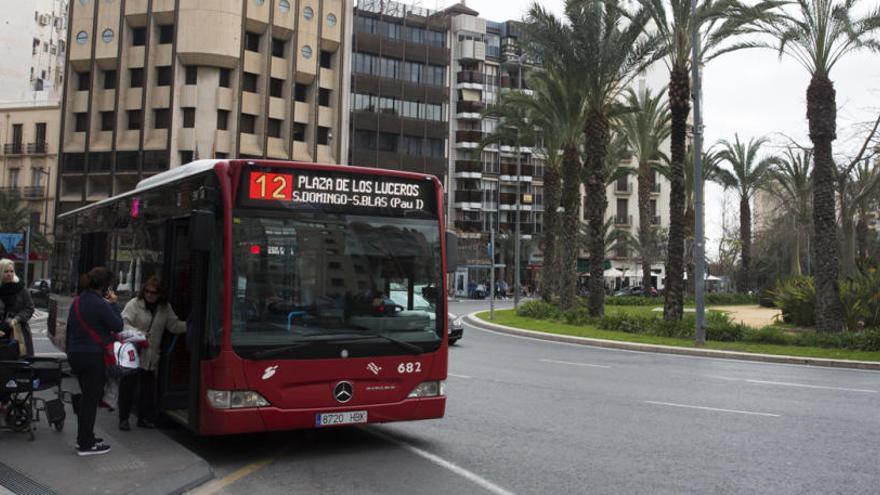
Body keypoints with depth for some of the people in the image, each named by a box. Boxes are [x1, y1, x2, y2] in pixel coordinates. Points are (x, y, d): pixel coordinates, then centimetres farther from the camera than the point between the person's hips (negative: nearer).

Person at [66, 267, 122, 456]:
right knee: (91, 399, 1)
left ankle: (83, 437, 29)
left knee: (86, 396, 20)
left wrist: (70, 352, 24)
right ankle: (86, 444, 7)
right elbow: (118, 326, -12)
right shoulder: (100, 304, -18)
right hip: (93, 356, -8)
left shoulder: (77, 301, 9)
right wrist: (113, 304, -4)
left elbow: (70, 327, 16)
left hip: (75, 354, 9)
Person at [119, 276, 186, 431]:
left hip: (151, 357, 4)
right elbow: (123, 324, -15)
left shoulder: (165, 308, 7)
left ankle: (144, 418, 23)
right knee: (128, 386, 0)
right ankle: (124, 419, 10)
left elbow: (174, 325, 9)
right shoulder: (134, 304, -8)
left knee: (148, 387, 10)